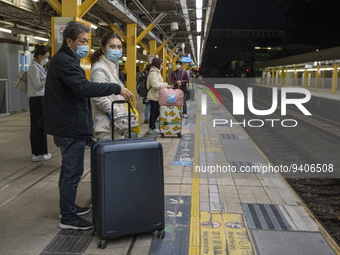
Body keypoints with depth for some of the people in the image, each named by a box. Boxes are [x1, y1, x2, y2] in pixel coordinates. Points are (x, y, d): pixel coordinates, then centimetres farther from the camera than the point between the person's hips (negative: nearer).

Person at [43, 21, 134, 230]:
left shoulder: (65, 60, 17)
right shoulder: (64, 62, -17)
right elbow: (84, 88, -29)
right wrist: (117, 88, -27)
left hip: (68, 125, 11)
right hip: (71, 127, -11)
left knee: (69, 170, 19)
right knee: (73, 172, -3)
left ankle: (69, 207, 32)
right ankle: (68, 218, 7)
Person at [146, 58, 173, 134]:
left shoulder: (156, 72, 18)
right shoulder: (153, 73, -16)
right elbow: (155, 84, -26)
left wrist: (165, 85, 7)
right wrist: (166, 85, -23)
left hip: (156, 96, 10)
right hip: (154, 96, -10)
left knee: (156, 112, 14)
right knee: (154, 112, -3)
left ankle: (151, 127, 23)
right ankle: (152, 128, 6)